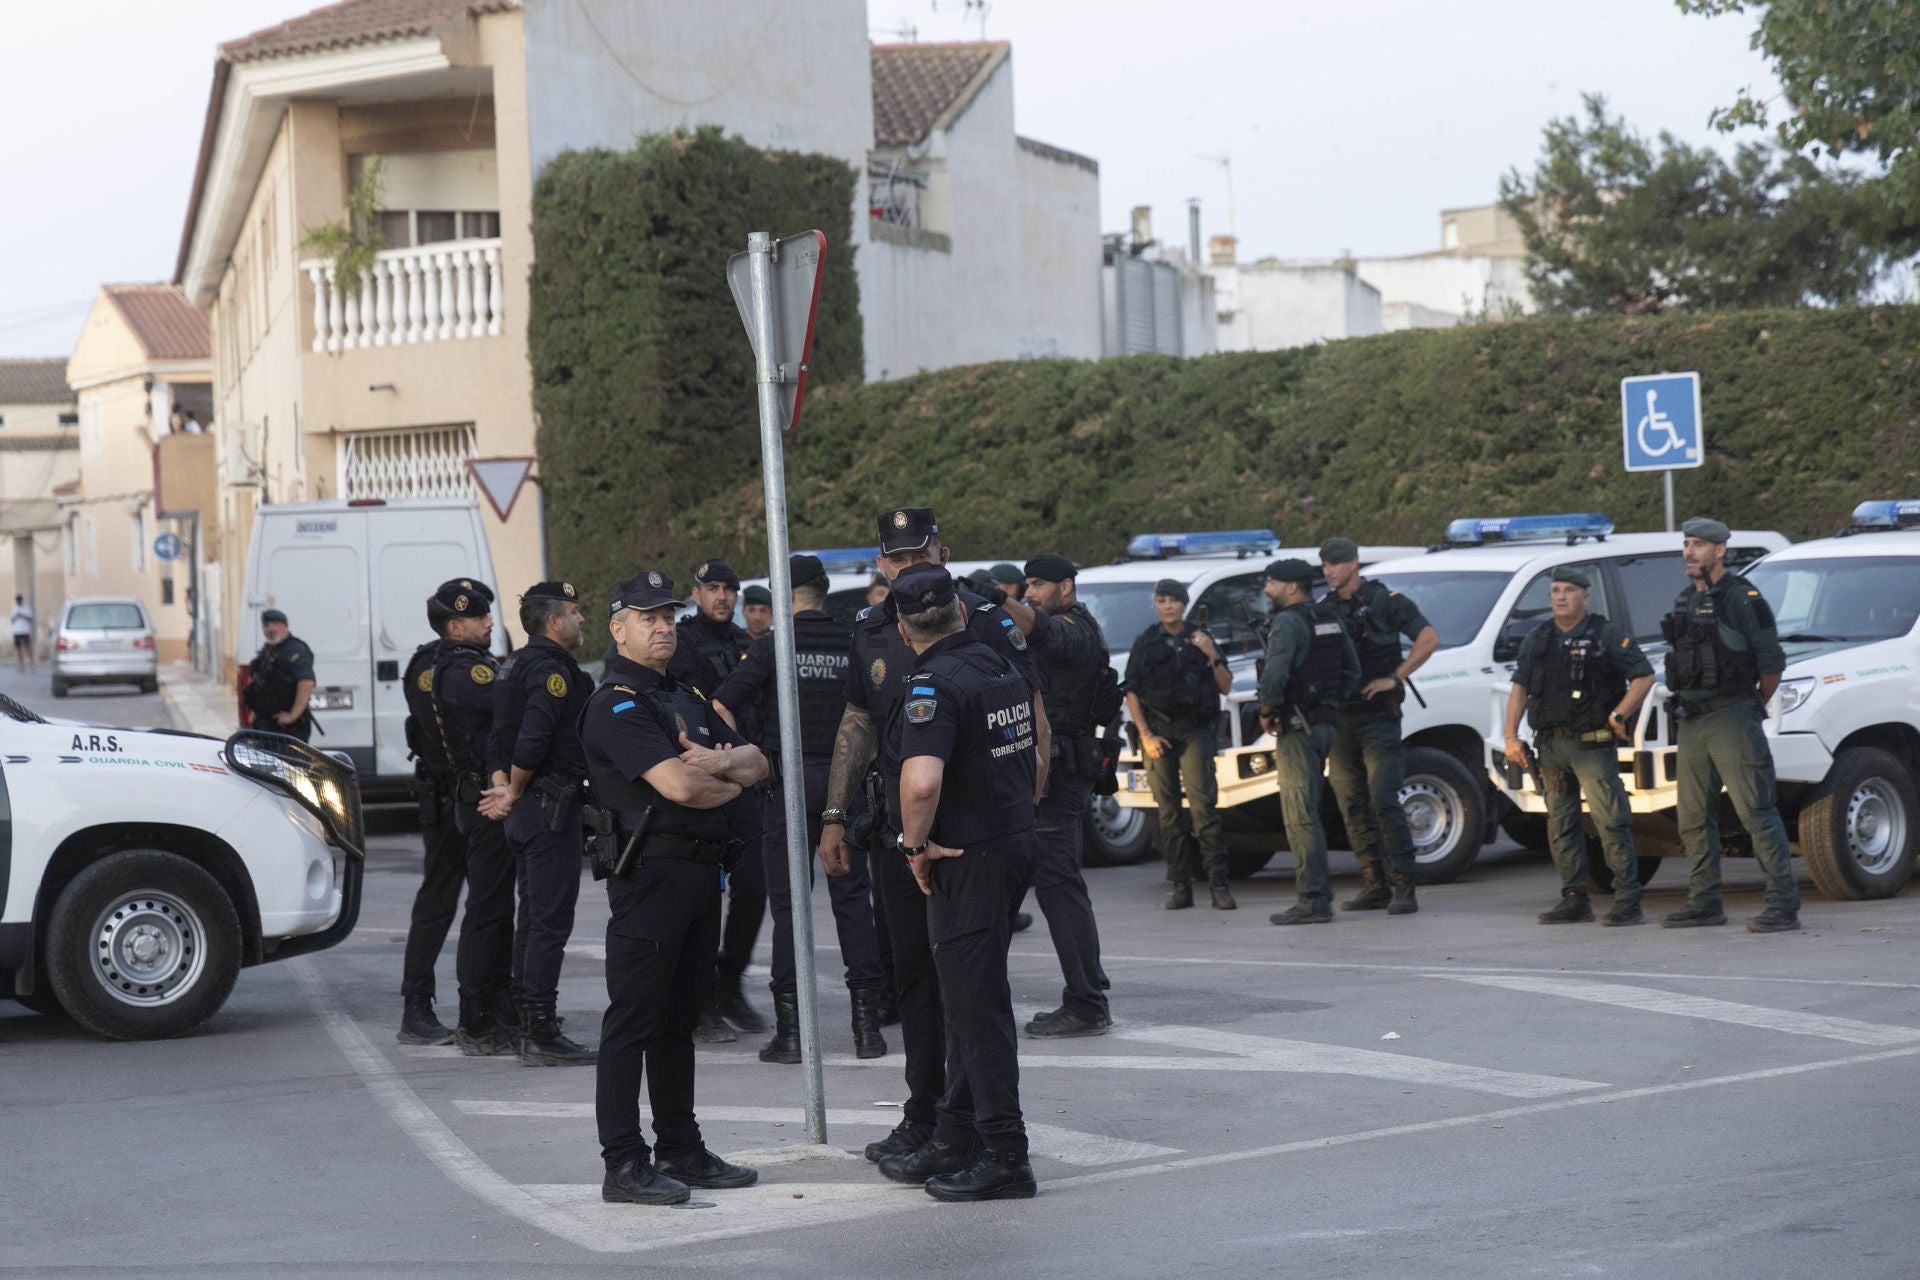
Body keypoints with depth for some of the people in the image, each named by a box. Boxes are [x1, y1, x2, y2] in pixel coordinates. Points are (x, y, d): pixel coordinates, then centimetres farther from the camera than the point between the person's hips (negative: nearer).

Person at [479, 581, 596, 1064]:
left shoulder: (519, 666, 18)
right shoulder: (552, 666, -14)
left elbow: (498, 742, 16)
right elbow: (533, 740, -26)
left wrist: (504, 789, 3)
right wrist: (514, 792, -12)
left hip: (525, 809, 10)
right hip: (552, 808, -10)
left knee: (532, 918, 15)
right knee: (551, 920, -9)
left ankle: (529, 1024, 20)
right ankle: (542, 1035, -9)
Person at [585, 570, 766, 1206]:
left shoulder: (687, 699, 19)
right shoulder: (617, 705, -10)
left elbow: (757, 761, 15)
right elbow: (678, 785, -22)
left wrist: (721, 762, -8)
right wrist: (732, 785, -1)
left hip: (700, 870, 9)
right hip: (649, 873, -9)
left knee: (679, 1019, 15)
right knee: (634, 1020, -7)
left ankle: (680, 1149, 22)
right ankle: (624, 1164, -6)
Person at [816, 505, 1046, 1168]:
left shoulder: (987, 623, -6)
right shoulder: (870, 635, 9)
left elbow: (1034, 720, -5)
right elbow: (857, 726, 17)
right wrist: (834, 816, 12)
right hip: (900, 829, 5)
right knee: (914, 972, 9)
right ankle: (923, 1112, 18)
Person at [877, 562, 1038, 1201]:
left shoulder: (934, 686, -19)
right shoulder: (1004, 669, 9)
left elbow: (921, 782, -34)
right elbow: (1036, 759, 20)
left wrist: (917, 842, -18)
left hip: (965, 861, -9)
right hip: (1014, 846, 9)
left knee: (979, 1007, -4)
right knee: (972, 1000, 17)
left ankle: (1004, 1157, -1)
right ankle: (956, 1141, 25)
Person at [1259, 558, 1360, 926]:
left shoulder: (1289, 623, -14)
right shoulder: (1331, 621, 14)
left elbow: (1275, 673, -27)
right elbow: (1352, 670, 20)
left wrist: (1267, 711, -13)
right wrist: (1331, 704, 16)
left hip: (1297, 728, -9)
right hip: (1324, 724, 9)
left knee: (1300, 816, -7)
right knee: (1307, 814, 17)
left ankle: (1312, 901, -8)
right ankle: (1318, 895, 19)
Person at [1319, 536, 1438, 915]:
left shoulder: (1385, 601, -3)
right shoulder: (1324, 610, 13)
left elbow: (1429, 639, -8)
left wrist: (1395, 677, -13)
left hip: (1377, 716, -6)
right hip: (1338, 719, 6)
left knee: (1383, 799, -13)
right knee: (1352, 805, 5)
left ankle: (1404, 887, -10)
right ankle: (1374, 886, 11)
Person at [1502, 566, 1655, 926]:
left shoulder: (1607, 635, -4)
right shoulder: (1538, 639, 12)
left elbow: (1644, 677, -5)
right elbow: (1519, 688, 15)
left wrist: (1619, 715, -13)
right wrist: (1511, 737, 6)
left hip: (1592, 745, -6)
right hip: (1551, 746, 6)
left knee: (1611, 822, -11)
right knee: (1560, 826, 8)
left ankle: (1627, 902, -12)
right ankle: (1574, 901, 16)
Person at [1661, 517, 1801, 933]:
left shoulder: (1742, 598, -9)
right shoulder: (1685, 602, 14)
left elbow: (1772, 662, -7)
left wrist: (1754, 706, 4)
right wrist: (1684, 705, 15)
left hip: (1731, 719, -8)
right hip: (1690, 722, 8)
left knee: (1756, 812, -10)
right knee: (1693, 816, 10)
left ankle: (1784, 905, -10)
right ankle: (1705, 902, 18)